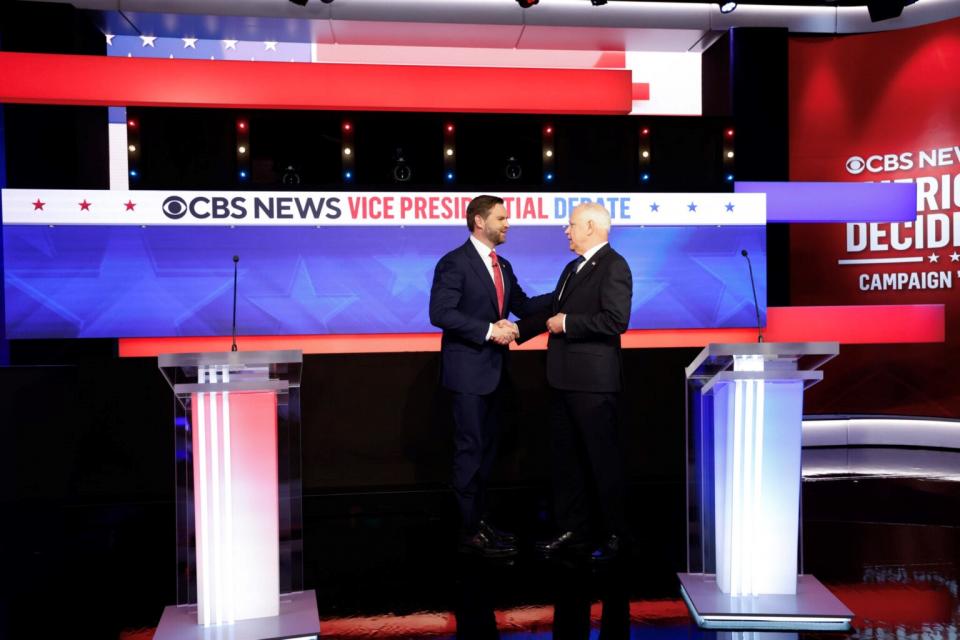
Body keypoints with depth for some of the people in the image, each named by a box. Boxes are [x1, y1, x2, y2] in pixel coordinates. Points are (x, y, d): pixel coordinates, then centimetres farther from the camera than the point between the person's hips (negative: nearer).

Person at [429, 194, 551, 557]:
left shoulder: (503, 267, 14)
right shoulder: (455, 263, -12)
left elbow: (522, 305, 12)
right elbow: (441, 313, -19)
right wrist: (489, 330, -22)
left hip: (492, 371, 9)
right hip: (467, 371, -9)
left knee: (487, 447, 14)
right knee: (470, 449, -3)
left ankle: (478, 519, 26)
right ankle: (470, 531, 6)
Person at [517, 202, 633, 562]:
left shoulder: (613, 266, -11)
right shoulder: (573, 268, 17)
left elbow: (616, 319, -23)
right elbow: (552, 310, 24)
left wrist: (567, 323, -17)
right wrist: (516, 330, 20)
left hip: (592, 380, -9)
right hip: (563, 378, 9)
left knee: (602, 458, 2)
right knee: (565, 456, 14)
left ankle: (614, 535, 17)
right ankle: (574, 531, 26)